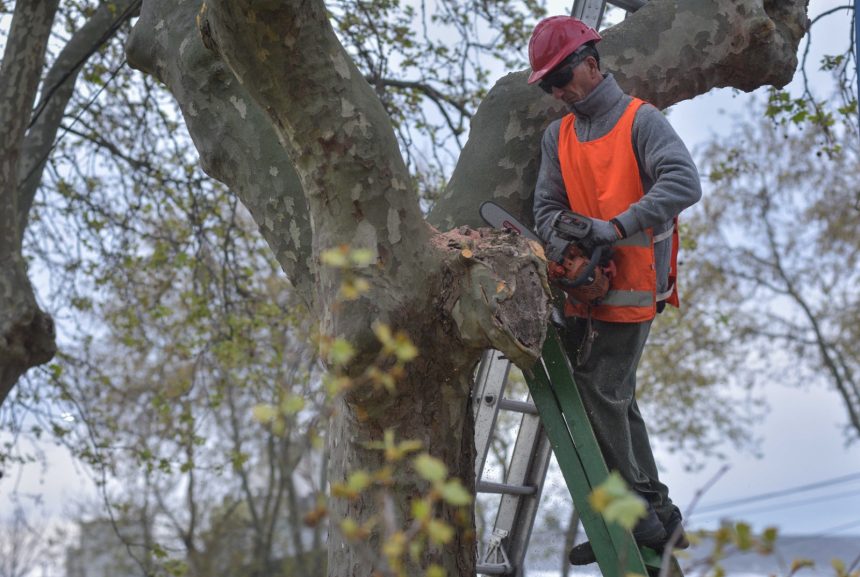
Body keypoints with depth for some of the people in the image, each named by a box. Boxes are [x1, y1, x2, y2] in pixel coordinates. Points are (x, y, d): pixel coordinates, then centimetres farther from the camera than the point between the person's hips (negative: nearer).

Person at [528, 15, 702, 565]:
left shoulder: (641, 120, -8)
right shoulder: (558, 136, 13)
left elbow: (684, 183, -23)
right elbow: (548, 206, 7)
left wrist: (616, 227, -29)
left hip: (631, 288, -7)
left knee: (601, 397, -10)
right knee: (613, 401, 10)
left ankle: (649, 512, 4)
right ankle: (655, 516, 20)